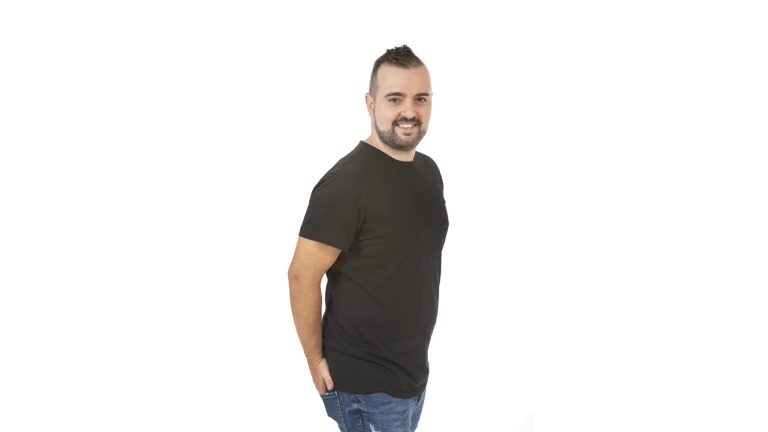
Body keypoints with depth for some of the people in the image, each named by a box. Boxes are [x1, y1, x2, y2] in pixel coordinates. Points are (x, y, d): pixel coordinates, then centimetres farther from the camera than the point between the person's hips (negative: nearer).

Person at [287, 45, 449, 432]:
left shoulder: (429, 170, 5)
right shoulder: (345, 184, -20)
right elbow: (302, 275, -18)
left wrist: (416, 357, 16)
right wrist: (315, 361, -13)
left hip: (415, 372, 8)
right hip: (364, 385, -7)